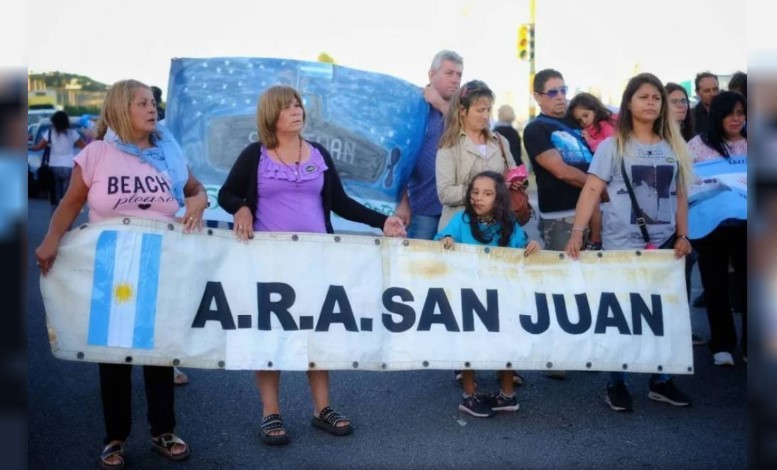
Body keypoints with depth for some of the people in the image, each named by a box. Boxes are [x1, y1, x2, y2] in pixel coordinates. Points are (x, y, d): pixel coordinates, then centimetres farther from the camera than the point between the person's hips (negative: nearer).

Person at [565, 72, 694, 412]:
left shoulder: (673, 147, 9)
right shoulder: (613, 145, -3)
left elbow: (680, 195, 13)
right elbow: (592, 190, -9)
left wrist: (682, 236, 6)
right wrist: (577, 233, -17)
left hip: (663, 244, 4)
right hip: (621, 246, -4)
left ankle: (660, 381, 22)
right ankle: (616, 384, 17)